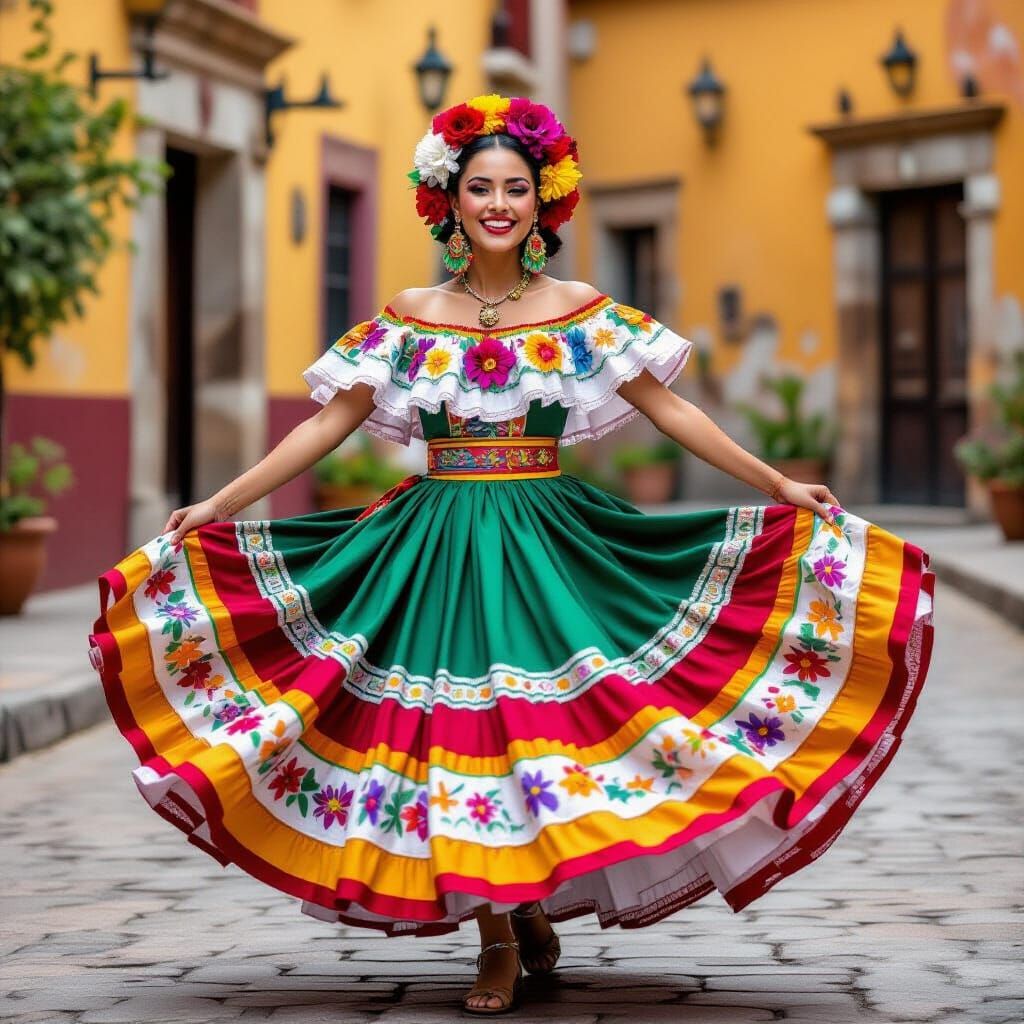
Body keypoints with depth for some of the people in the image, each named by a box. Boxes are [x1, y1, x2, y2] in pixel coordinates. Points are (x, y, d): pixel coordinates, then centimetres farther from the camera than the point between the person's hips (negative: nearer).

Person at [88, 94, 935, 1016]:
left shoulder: (583, 314, 3)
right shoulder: (408, 319, 4)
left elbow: (671, 411, 4)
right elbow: (328, 425, 5)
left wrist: (779, 485, 0)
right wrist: (219, 505, 0)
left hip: (549, 546, 0)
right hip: (436, 550, 1)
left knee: (543, 724, -6)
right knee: (460, 729, -2)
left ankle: (531, 906, 18)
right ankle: (498, 939, 11)